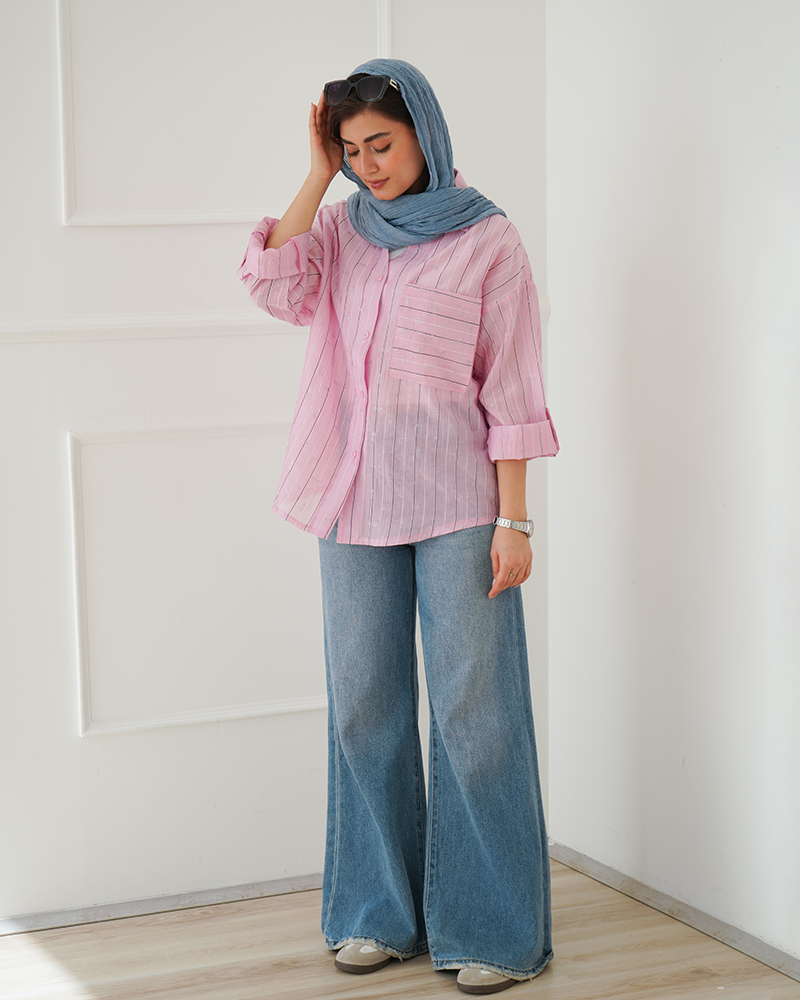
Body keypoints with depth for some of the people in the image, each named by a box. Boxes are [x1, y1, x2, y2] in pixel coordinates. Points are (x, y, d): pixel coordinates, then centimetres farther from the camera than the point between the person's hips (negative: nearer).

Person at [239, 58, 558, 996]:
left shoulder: (487, 240, -3)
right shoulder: (342, 228, 10)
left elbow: (511, 388, -5)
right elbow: (274, 286, -9)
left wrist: (515, 520, -10)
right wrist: (317, 176, -5)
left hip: (455, 495, -4)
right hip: (356, 494, 5)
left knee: (471, 702, -1)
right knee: (363, 704, 10)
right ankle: (381, 911, 23)